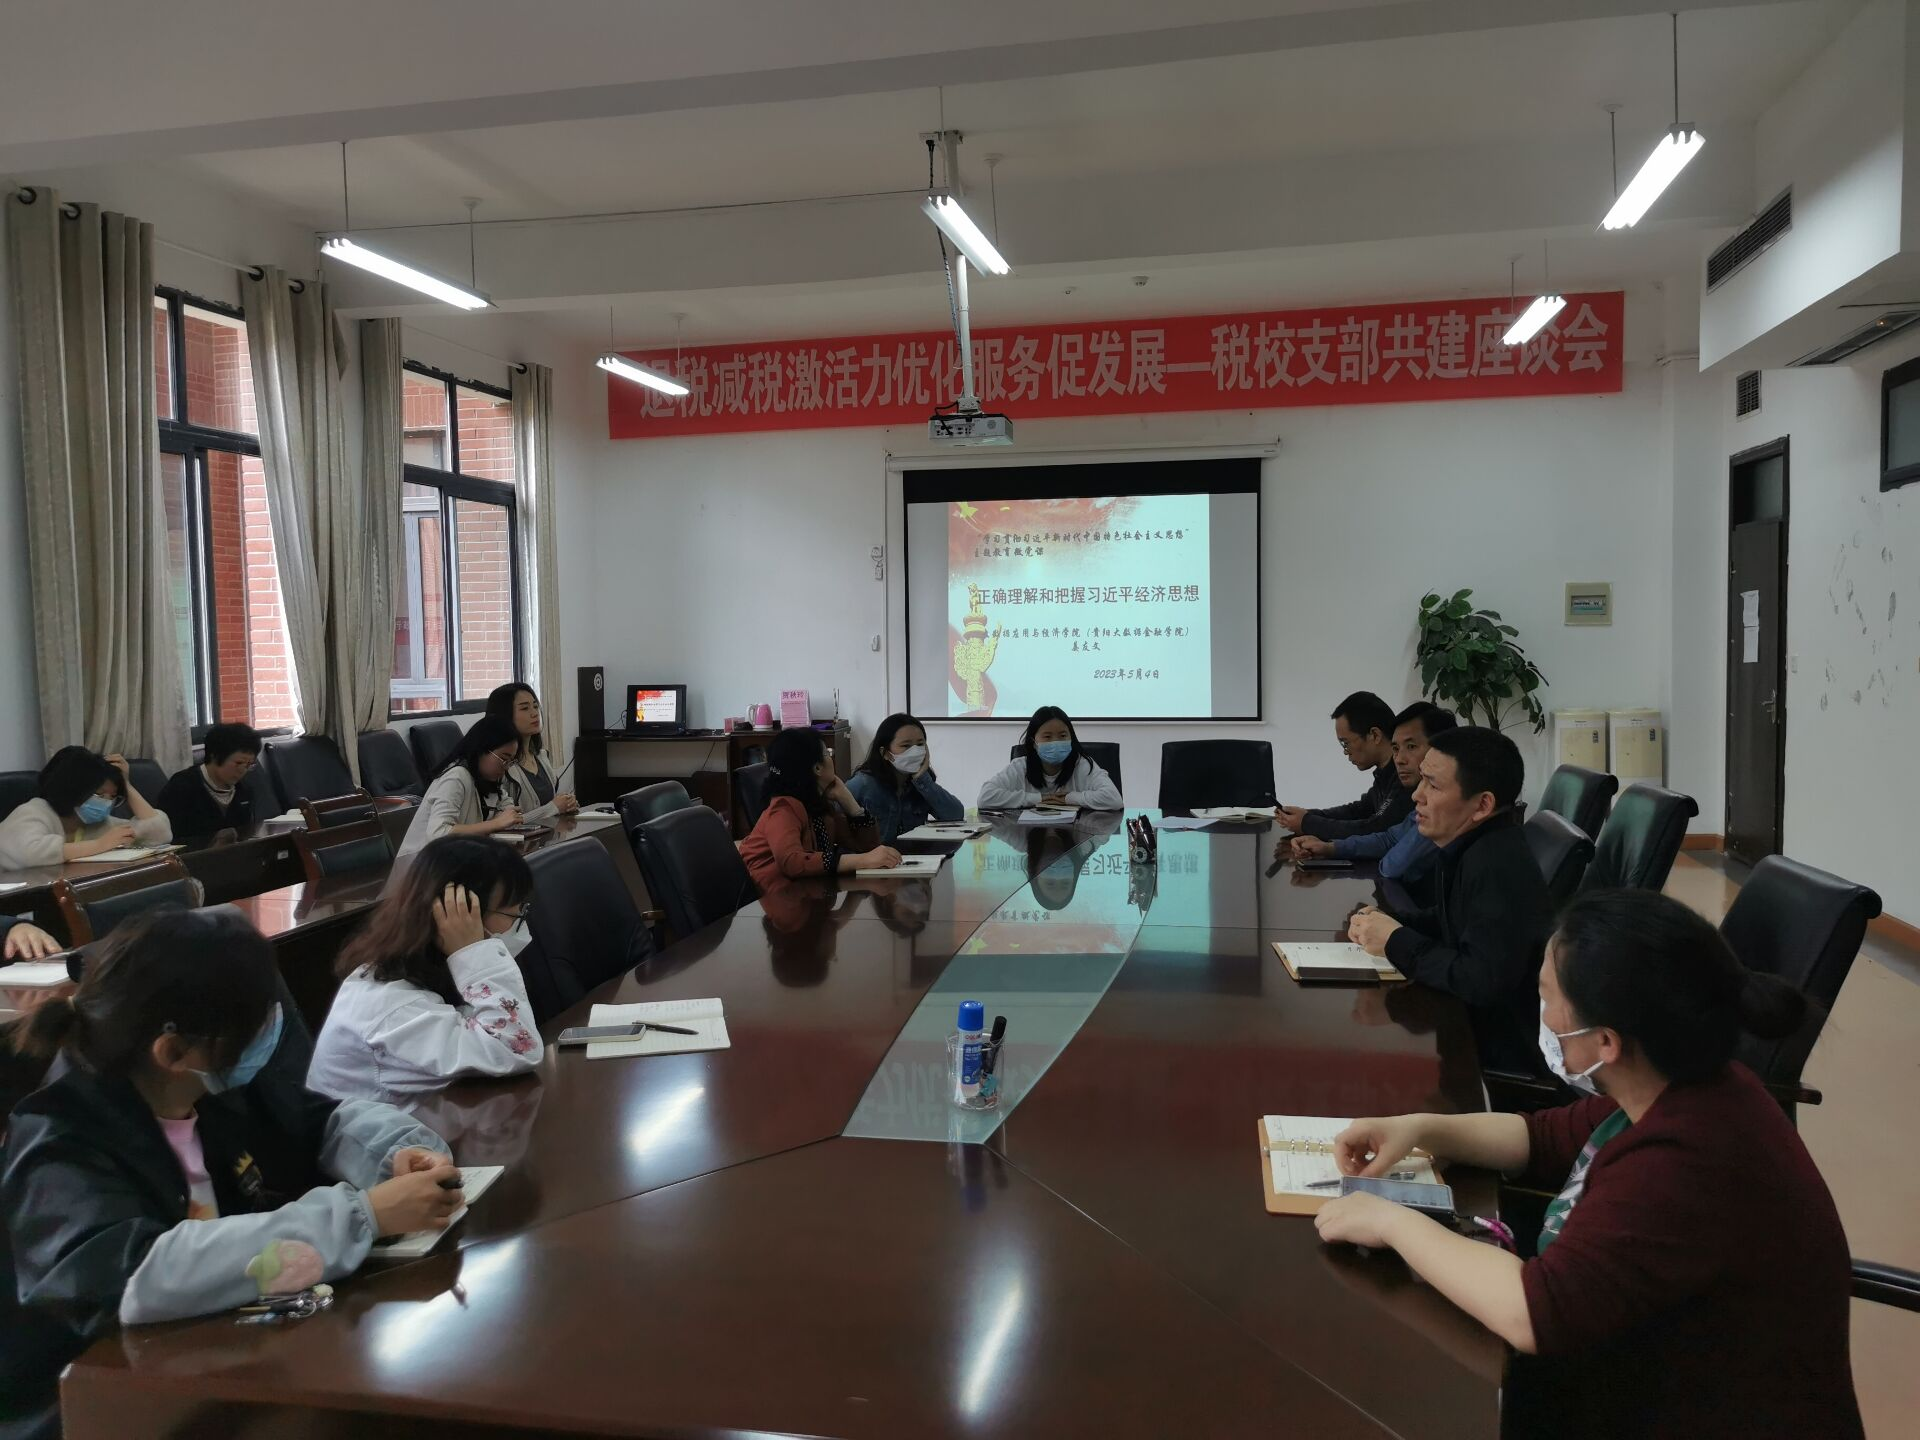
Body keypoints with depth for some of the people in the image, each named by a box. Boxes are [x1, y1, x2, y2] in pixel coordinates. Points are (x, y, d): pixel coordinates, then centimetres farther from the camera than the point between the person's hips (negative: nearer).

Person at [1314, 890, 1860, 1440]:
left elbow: (1533, 1313, -34)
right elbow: (1546, 1140, 14)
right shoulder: (1677, 1094, -2)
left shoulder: (1688, 1167, -32)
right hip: (1661, 1383, 8)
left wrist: (1394, 1221, -21)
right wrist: (1421, 1128, -1)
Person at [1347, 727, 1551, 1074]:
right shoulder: (1469, 846, 1)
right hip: (1472, 1023, 8)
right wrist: (1389, 922, 0)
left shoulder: (1499, 868, -27)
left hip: (1504, 1055, -8)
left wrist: (1396, 942, -19)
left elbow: (1481, 981, -31)